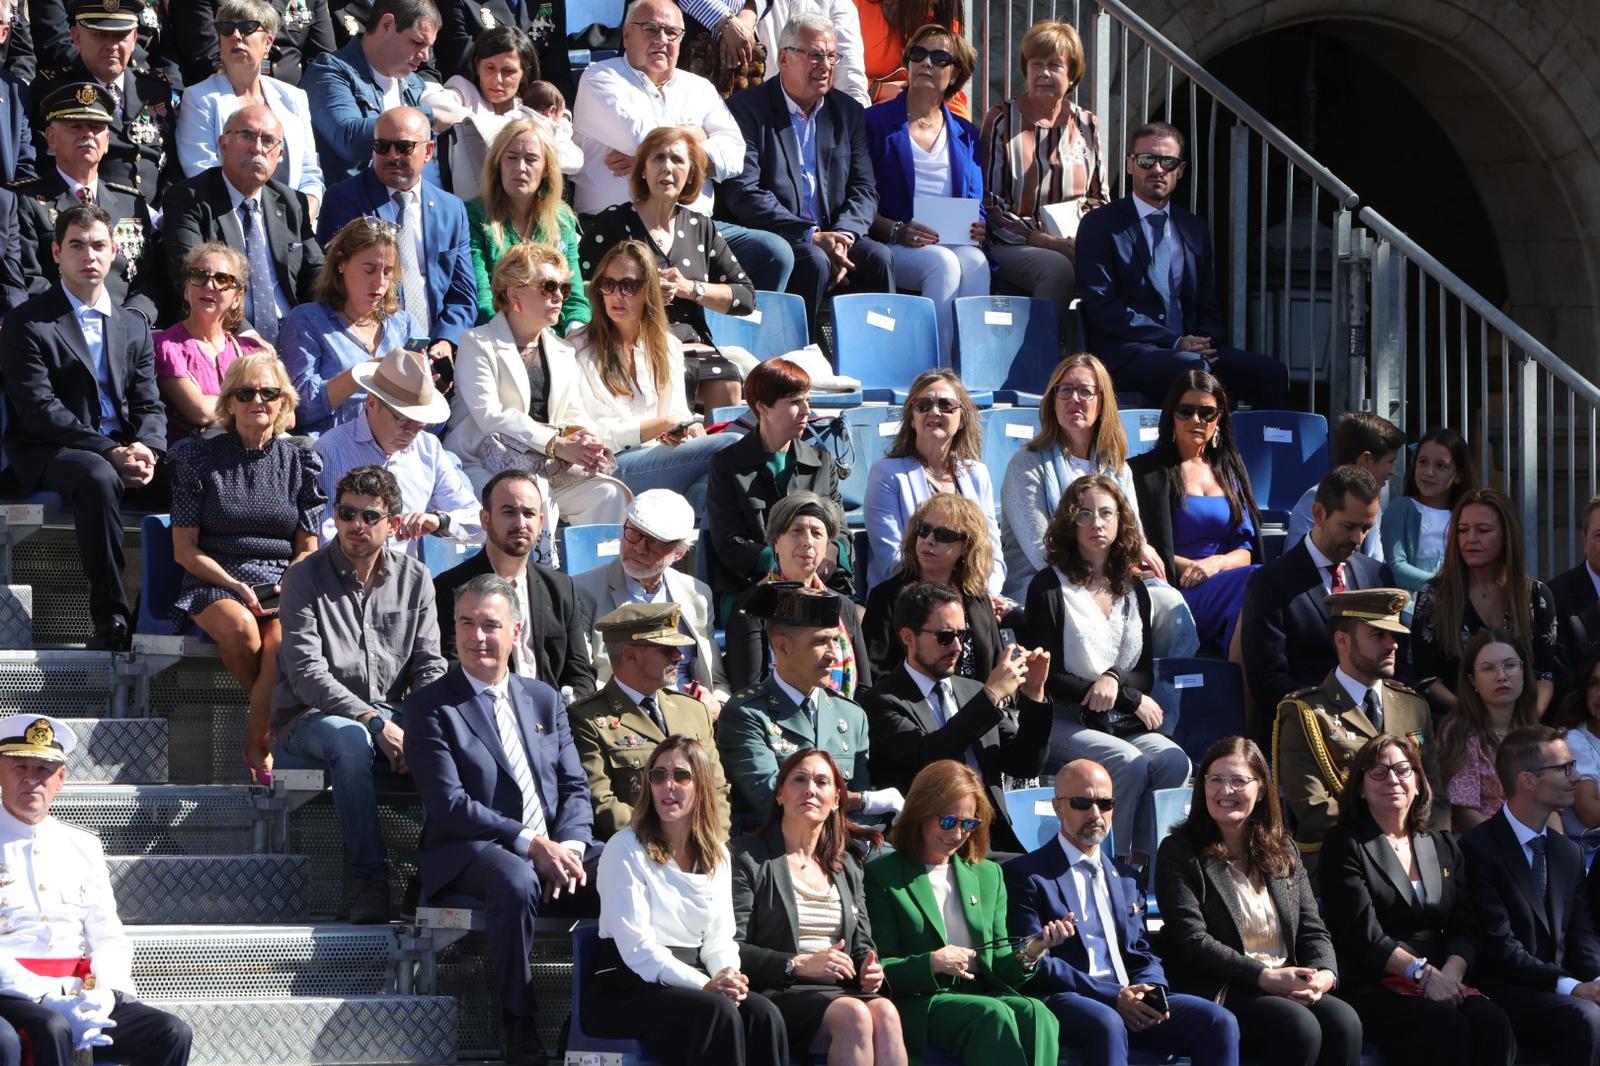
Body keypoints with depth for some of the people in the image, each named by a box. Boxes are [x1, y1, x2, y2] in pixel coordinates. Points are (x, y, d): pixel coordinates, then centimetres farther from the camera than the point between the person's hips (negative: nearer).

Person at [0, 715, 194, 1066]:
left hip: (81, 994, 5)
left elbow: (109, 938, 15)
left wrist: (103, 994, -7)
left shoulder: (84, 847, 18)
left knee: (172, 1034, -19)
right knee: (51, 1030, -38)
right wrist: (49, 1000, -20)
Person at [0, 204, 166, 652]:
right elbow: (39, 409, -10)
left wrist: (146, 449, -12)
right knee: (99, 478, -39)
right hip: (51, 455, -5)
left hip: (124, 453, 5)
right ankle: (111, 620, -36)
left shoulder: (134, 328, 19)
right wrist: (108, 452, -20)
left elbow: (149, 405, 12)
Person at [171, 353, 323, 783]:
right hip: (214, 582, -1)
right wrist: (237, 587, -12)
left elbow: (308, 550, 11)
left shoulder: (299, 462, 11)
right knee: (240, 629, -36)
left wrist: (288, 589, -10)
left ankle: (259, 744, -13)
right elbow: (185, 549, 1)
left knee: (284, 641, -33)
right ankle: (275, 718, -11)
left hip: (283, 582, 1)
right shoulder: (201, 458, 4)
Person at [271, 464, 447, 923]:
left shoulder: (414, 579, 9)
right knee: (350, 739, -39)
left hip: (389, 717, 3)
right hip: (310, 719, -3)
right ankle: (367, 880, -37)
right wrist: (374, 722, -24)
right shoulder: (305, 578, -3)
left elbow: (430, 668, 7)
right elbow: (306, 673, -14)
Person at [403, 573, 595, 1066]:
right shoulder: (429, 706, 1)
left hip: (554, 849, 5)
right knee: (516, 882, -38)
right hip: (470, 853, -5)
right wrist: (530, 844, -18)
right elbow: (450, 805, -9)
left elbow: (574, 787, 14)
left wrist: (570, 846, -8)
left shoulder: (544, 699, 19)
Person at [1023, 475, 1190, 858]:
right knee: (1130, 764, -32)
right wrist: (1131, 698, -7)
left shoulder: (1133, 590, 16)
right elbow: (1048, 679, -6)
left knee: (1174, 762, -26)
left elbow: (1146, 675, 13)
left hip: (1123, 724, 5)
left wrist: (1114, 680, -13)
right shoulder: (1049, 587, -1)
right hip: (1064, 724, -5)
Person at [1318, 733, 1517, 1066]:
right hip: (1370, 988, -4)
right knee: (1447, 1028, -34)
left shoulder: (1444, 847, 21)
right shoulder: (1344, 844, 5)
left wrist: (1452, 971, -12)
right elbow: (1364, 934, -7)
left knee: (1493, 1024, -30)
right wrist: (1423, 973, -19)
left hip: (1443, 983, 4)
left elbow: (1465, 930, 10)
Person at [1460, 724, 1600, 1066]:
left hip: (1560, 989, 7)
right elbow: (1499, 945, -14)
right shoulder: (1478, 849, -7)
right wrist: (1570, 986, -21)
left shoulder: (1569, 853, 17)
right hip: (1506, 993, -7)